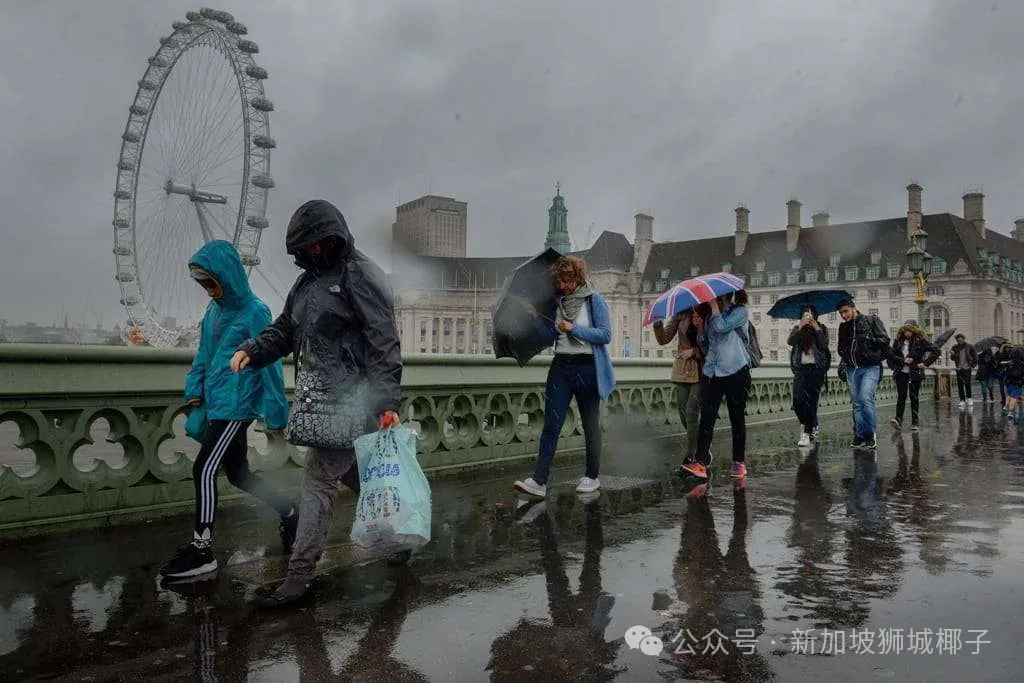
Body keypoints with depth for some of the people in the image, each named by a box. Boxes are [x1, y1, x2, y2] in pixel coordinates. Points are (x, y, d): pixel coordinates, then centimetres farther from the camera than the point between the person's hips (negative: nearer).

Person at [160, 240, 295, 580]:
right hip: (217, 406, 9)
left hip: (236, 406, -9)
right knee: (238, 473, 15)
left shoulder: (255, 312, -12)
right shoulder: (214, 310, 11)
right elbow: (203, 356, 19)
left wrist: (276, 415, -11)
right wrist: (195, 391, 7)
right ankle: (290, 514, 31)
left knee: (204, 470, -8)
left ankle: (202, 550, 3)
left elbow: (270, 364, -13)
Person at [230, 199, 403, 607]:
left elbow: (383, 341, -17)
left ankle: (300, 574, 1)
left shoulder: (360, 274, -11)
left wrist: (387, 402, -22)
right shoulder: (310, 280, 16)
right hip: (324, 398, 9)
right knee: (354, 475, 18)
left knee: (319, 478, -7)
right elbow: (285, 330, 19)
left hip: (353, 398, -9)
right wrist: (253, 350, -2)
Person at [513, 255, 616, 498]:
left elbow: (605, 334, -12)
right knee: (551, 424, -3)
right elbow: (550, 337, 12)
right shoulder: (559, 301, 12)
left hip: (586, 368, -5)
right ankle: (539, 481, -6)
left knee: (590, 424, 8)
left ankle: (592, 476, 22)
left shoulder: (594, 299, -4)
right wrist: (535, 316, -1)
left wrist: (574, 328, -16)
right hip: (561, 367, 5)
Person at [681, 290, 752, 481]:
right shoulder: (710, 316, 17)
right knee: (706, 417, -8)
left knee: (737, 418, 5)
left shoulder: (740, 311, 0)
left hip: (735, 372, -4)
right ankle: (700, 462, -14)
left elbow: (721, 326, -18)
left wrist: (714, 304, -9)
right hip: (711, 372, 4)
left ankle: (739, 462, 16)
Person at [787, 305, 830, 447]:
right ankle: (812, 425, 14)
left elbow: (824, 346, -7)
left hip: (816, 368, -2)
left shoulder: (822, 329, 8)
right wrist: (800, 327, -14)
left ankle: (807, 433, -3)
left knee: (812, 401, -6)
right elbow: (790, 342, -6)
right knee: (798, 400, -10)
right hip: (801, 368, 2)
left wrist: (817, 329, -12)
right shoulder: (797, 329, 13)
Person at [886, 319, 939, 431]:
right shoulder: (898, 340, 4)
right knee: (901, 396, -8)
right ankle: (898, 419, -14)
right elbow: (891, 354, 5)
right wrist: (902, 360, -8)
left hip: (915, 373, -1)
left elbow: (936, 351, -3)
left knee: (914, 397, 4)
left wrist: (925, 363, -8)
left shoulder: (920, 341, -3)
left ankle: (915, 422, 11)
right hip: (901, 372, 1)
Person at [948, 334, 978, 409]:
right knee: (960, 385, 1)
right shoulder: (955, 347, 5)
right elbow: (952, 358, 7)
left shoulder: (969, 347, -1)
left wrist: (973, 364, 0)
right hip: (959, 368, 3)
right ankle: (962, 400, 7)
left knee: (967, 383, -8)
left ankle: (969, 398, 8)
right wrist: (952, 354, -13)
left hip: (967, 368, -3)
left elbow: (975, 356, 7)